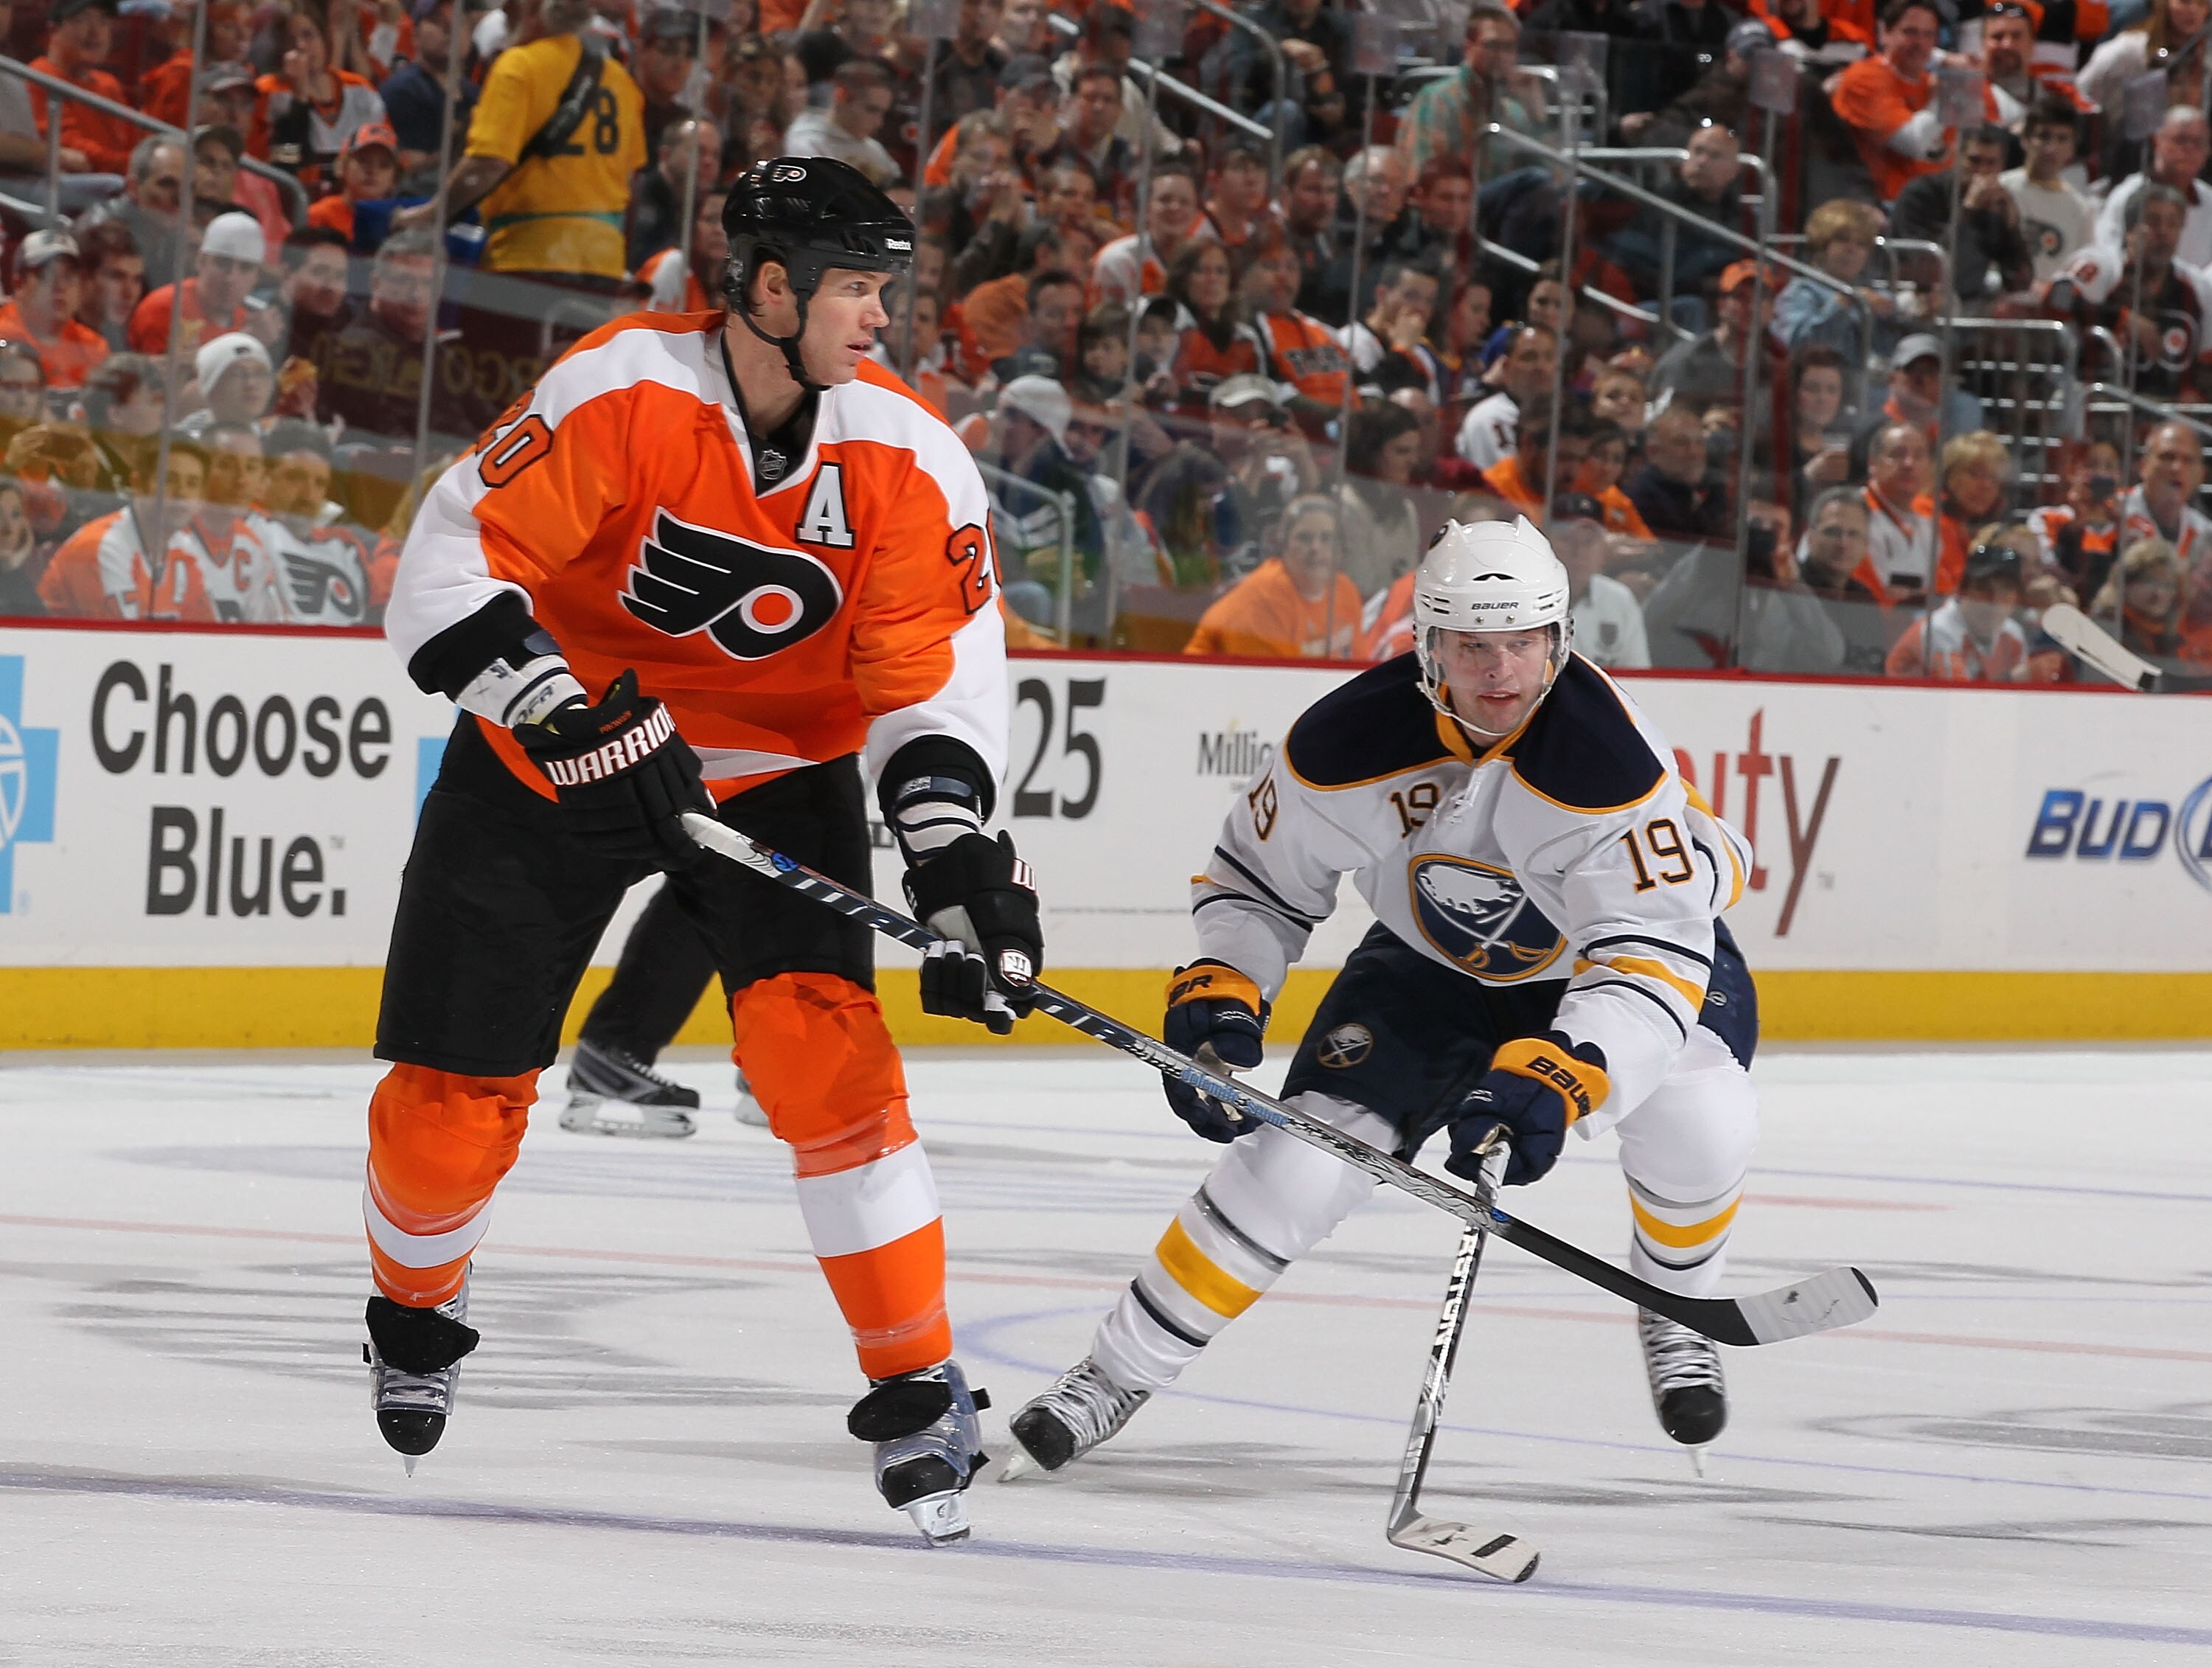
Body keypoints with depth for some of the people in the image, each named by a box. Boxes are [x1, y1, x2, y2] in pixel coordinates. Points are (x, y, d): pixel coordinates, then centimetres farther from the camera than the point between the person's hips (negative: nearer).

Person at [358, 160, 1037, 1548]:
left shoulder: (909, 461, -15)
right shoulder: (619, 394, -24)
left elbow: (937, 687, -12)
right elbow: (455, 561, -23)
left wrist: (965, 864, -27)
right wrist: (575, 719, -33)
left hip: (775, 770, 1)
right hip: (552, 758, -1)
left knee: (820, 1043, -21)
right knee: (454, 1097, 1)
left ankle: (917, 1382, -9)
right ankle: (418, 1306, 35)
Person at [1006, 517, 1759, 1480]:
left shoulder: (1607, 752, -37)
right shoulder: (1351, 742, -26)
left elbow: (1653, 961, -42)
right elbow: (1255, 880, -7)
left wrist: (1554, 1079, -55)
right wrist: (1218, 996, -24)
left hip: (1633, 934, -2)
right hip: (1433, 961, 2)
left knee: (1695, 1120, -30)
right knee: (1297, 1162, -13)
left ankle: (1676, 1313, 4)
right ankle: (1117, 1374, 4)